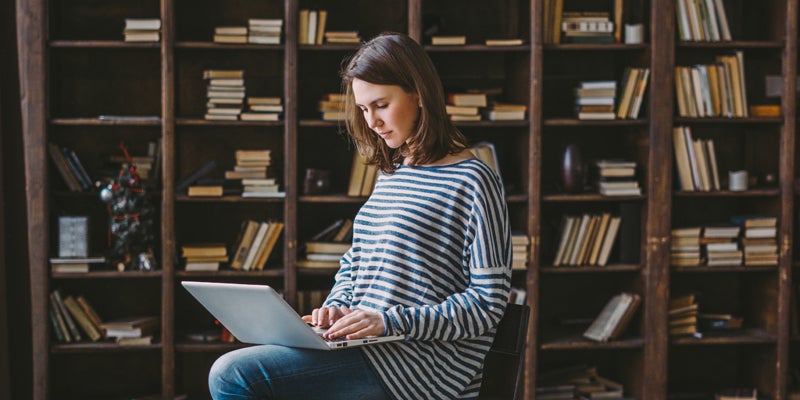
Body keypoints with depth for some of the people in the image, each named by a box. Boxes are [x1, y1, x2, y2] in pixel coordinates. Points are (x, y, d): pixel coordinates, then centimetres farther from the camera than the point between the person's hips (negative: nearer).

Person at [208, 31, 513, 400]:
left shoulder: (472, 182, -7)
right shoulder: (390, 175, 18)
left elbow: (488, 304, -11)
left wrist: (388, 321, -18)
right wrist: (337, 308, 2)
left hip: (424, 362, -8)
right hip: (369, 348, 8)